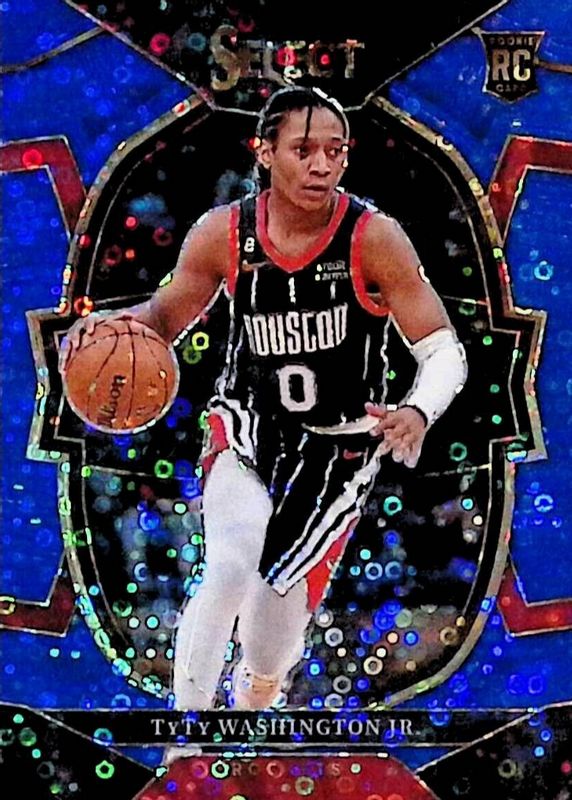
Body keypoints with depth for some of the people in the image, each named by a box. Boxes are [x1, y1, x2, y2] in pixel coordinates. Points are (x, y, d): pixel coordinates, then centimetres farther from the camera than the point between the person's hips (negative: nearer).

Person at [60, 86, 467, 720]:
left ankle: (257, 694, 39)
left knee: (282, 586, 3)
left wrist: (418, 413, -38)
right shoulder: (222, 234, -13)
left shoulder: (373, 238, -19)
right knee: (229, 570, -21)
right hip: (247, 425, 1)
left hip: (339, 442, -1)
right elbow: (164, 319, 4)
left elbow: (444, 351, -17)